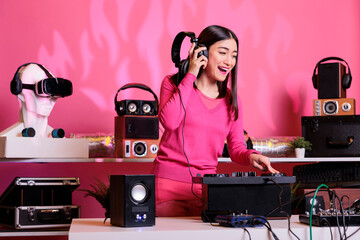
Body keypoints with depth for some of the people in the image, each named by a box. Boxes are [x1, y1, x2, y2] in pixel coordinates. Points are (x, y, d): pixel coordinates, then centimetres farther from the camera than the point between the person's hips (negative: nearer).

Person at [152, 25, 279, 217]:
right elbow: (169, 121, -18)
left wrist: (251, 156, -13)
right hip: (170, 183, -3)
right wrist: (190, 75, -12)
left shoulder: (231, 100, 12)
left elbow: (236, 147, 12)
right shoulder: (174, 83, 2)